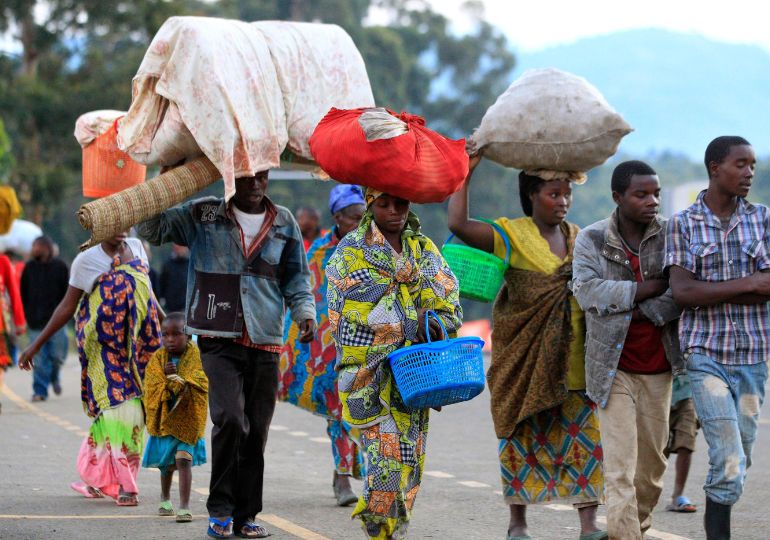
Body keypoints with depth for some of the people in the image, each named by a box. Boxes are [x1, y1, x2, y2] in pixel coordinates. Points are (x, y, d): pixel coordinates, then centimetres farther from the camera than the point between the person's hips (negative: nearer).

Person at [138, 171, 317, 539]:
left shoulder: (284, 223, 11)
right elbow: (150, 228, 0)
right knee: (230, 419, -18)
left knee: (257, 430, 6)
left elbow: (296, 276, 16)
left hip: (266, 342, 3)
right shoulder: (203, 216, 3)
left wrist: (305, 311, -1)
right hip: (219, 339, -3)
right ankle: (221, 509, -4)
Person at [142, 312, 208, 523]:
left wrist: (178, 379, -27)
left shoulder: (196, 357, -8)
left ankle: (184, 506, -15)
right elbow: (151, 387, -8)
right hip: (163, 418, 3)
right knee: (167, 463, 18)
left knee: (183, 460, -14)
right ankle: (165, 498, 41)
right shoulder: (158, 359, -1)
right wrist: (167, 377, -23)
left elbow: (202, 385, -17)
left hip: (188, 418, -3)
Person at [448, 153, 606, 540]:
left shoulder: (578, 237, 11)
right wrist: (465, 174, -15)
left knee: (584, 434, -3)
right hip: (524, 359, -4)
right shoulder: (511, 235, -5)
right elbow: (458, 224, -19)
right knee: (523, 434, 5)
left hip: (573, 359, 4)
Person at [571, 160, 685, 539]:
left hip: (658, 366, 2)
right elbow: (588, 291, -16)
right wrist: (650, 288, -18)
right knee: (620, 465, -10)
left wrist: (643, 312, -19)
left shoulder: (670, 235, 0)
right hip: (613, 366, -2)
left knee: (652, 463, 11)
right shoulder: (591, 240, -2)